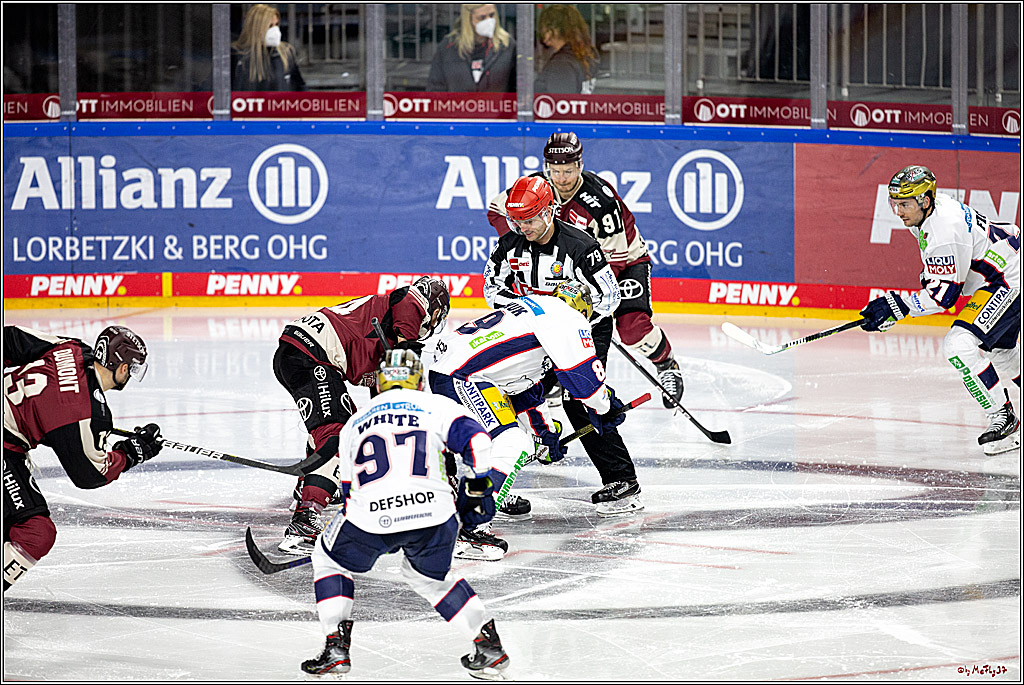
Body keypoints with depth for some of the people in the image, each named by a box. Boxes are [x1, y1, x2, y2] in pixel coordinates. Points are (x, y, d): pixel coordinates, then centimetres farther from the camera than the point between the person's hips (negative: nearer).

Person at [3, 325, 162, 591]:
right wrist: (133, 451, 2)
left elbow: (9, 338, 7)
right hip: (5, 448, -10)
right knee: (37, 533, -11)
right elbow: (89, 474, -9)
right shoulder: (89, 413, -21)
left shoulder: (71, 350, -2)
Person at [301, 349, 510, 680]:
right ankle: (489, 644, 21)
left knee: (330, 558, 27)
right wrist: (477, 488, 16)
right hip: (433, 513, 1)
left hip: (372, 516, -1)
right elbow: (475, 439, 2)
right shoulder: (436, 405, 18)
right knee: (429, 576, 29)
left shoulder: (354, 423, 27)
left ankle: (336, 647, 16)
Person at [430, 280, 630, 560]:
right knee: (512, 445, -18)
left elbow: (527, 384, 35)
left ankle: (498, 497, 47)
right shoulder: (568, 317, -2)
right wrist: (605, 407, 13)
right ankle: (466, 531, -27)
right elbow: (582, 373, -6)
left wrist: (545, 433, 40)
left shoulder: (534, 307, 28)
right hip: (461, 378, -11)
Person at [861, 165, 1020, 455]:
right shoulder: (936, 208, 1)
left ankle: (1004, 420, -15)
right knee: (999, 349, 29)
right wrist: (930, 276, 16)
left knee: (959, 345, -22)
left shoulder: (945, 230, -30)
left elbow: (945, 293, -28)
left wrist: (896, 305, -29)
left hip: (1009, 282, -12)